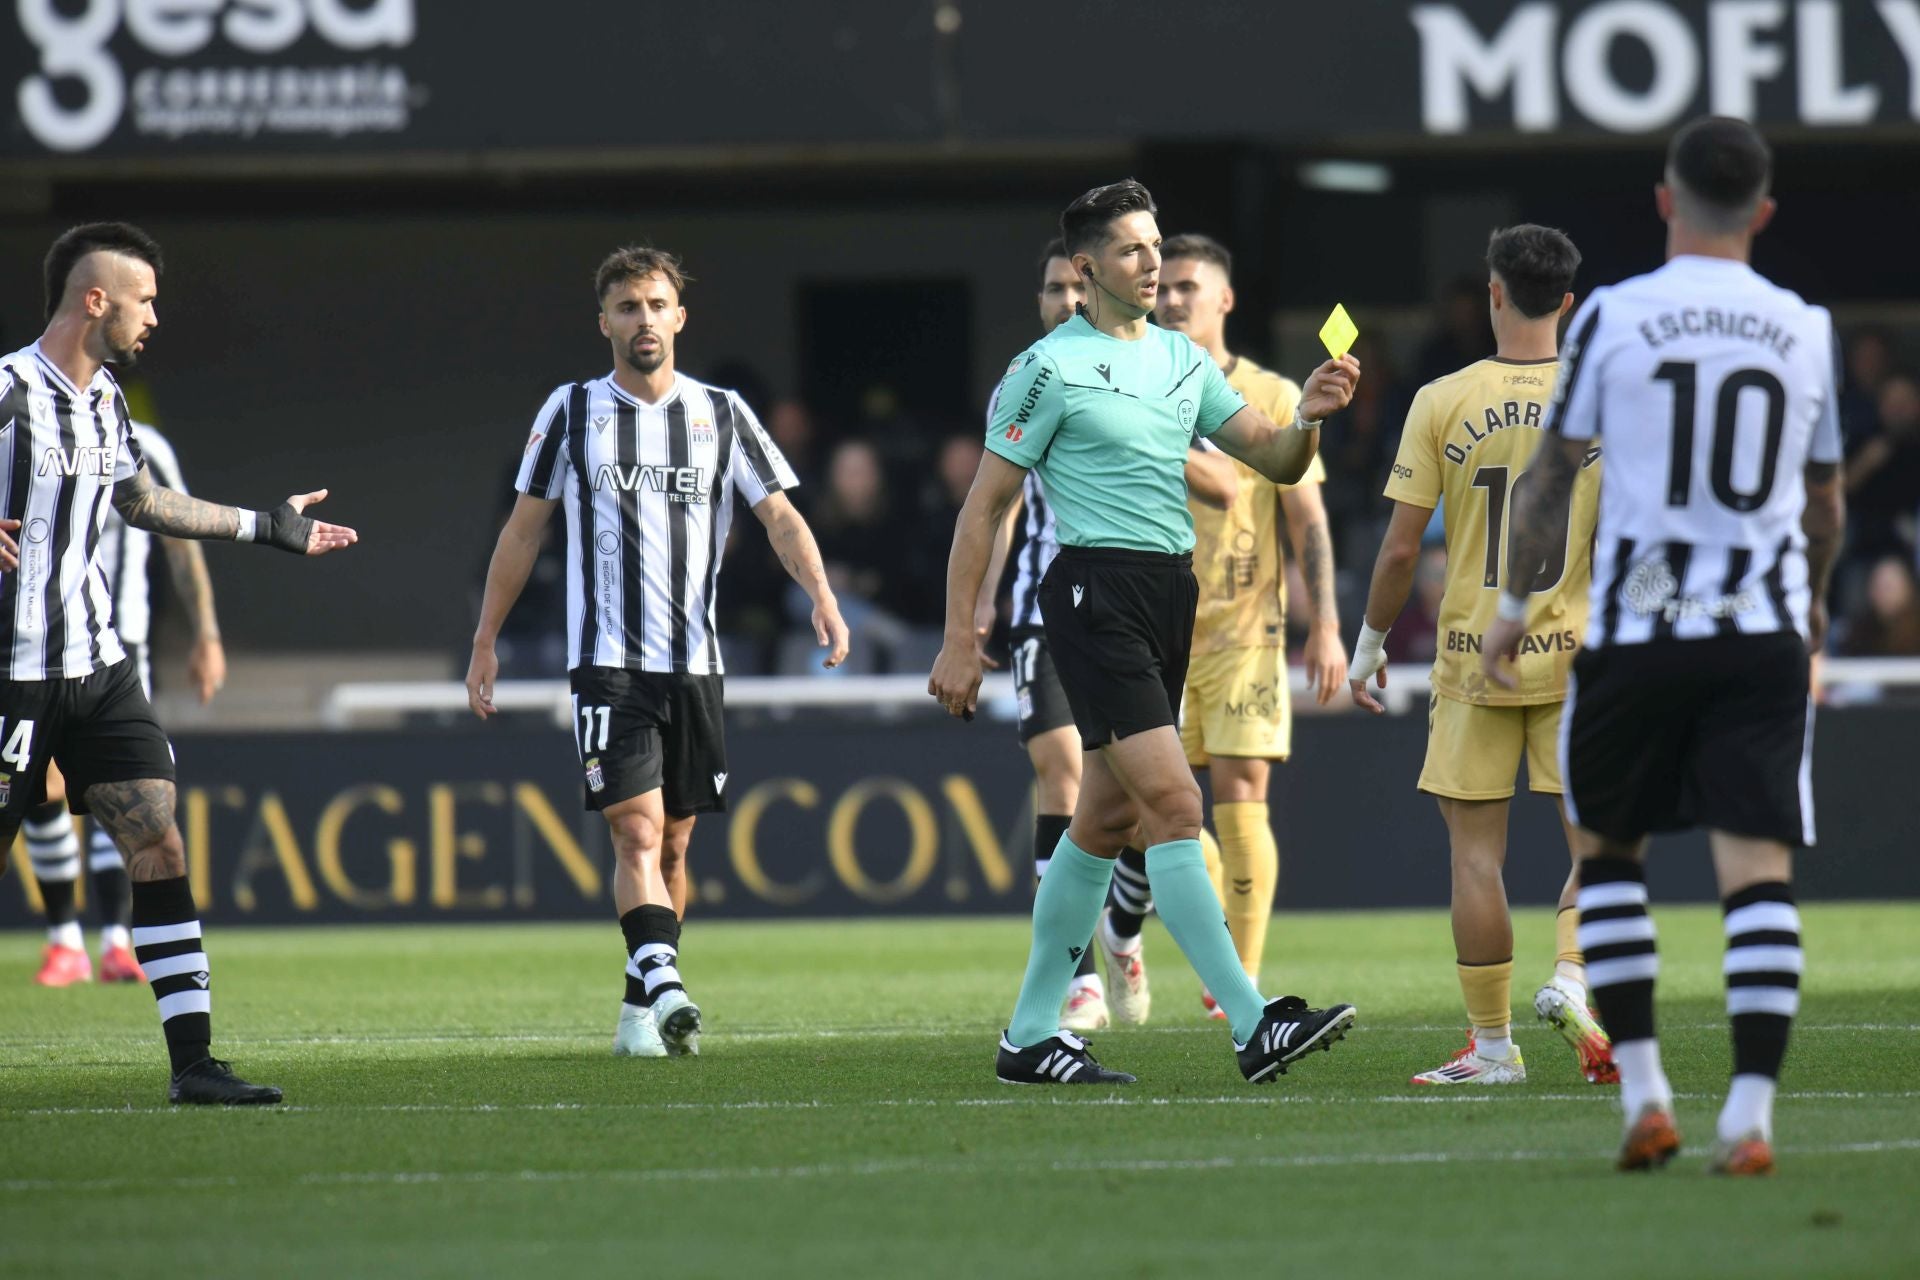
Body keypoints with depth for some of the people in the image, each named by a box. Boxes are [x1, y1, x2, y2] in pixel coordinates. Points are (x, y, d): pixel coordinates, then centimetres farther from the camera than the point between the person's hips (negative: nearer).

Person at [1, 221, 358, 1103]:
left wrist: (267, 526, 37)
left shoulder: (105, 400, 13)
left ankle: (192, 1061, -3)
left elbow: (142, 501, 30)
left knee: (159, 846, -2)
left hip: (98, 666, 7)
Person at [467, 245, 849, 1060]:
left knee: (672, 843, 7)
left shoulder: (722, 414, 7)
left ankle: (640, 1009, 17)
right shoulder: (572, 411, 4)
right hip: (607, 661, -3)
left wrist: (821, 594, -16)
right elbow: (523, 529, 10)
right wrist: (485, 640, 9)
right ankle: (665, 989, -30)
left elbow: (779, 515, 2)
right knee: (637, 831, -16)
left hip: (695, 663, 3)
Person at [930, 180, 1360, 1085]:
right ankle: (1252, 1027, -20)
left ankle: (1030, 1036, 18)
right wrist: (959, 641, -7)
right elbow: (983, 507, -4)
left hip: (1171, 593, 8)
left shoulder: (1184, 359, 15)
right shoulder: (1050, 369, -6)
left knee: (1106, 821, 10)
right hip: (1096, 592, -8)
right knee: (1174, 801, -15)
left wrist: (1309, 416, -9)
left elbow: (1275, 461, 14)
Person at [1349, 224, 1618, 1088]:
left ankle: (1492, 1044, 6)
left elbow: (1401, 546, -4)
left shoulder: (1441, 403, -4)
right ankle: (1570, 977, -14)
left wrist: (1371, 641, 10)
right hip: (1576, 658, 0)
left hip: (1472, 655, 0)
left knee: (1476, 853, 5)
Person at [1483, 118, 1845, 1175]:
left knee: (1607, 848, 15)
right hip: (1764, 631, 1)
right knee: (1758, 867, -2)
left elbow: (1551, 473, 2)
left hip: (1634, 628, -1)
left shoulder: (1611, 317, -3)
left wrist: (1516, 600, 16)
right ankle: (1750, 1115, -13)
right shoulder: (1807, 332, 6)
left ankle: (1645, 1096, 8)